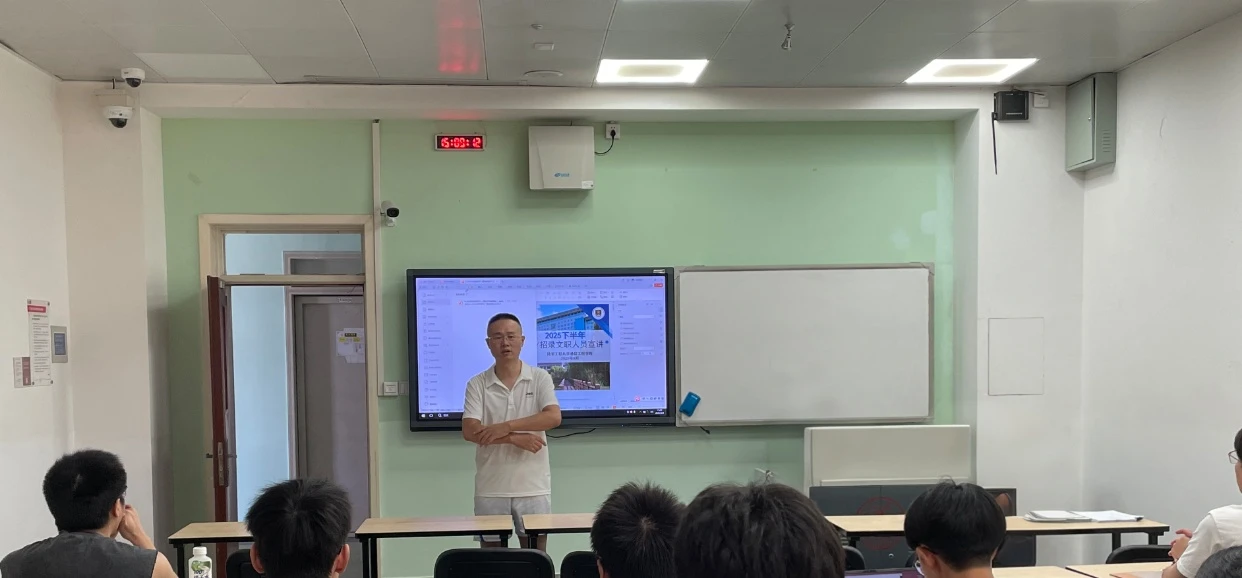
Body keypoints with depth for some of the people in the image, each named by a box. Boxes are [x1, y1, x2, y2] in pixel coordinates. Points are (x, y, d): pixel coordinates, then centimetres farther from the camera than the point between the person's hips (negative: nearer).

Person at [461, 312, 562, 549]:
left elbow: (553, 417, -14)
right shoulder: (477, 384, 1)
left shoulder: (540, 378, 1)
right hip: (491, 489, 1)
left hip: (533, 487, 0)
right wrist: (515, 438, -18)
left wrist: (506, 427, -18)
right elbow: (470, 431, -10)